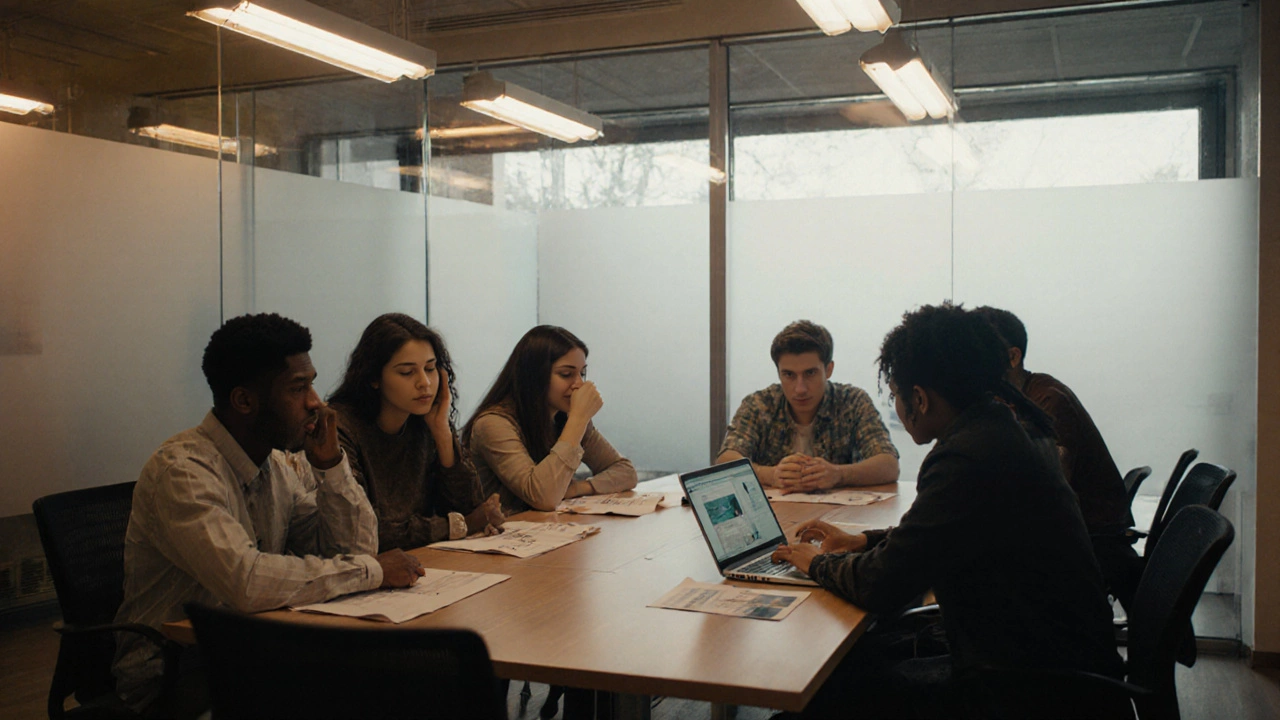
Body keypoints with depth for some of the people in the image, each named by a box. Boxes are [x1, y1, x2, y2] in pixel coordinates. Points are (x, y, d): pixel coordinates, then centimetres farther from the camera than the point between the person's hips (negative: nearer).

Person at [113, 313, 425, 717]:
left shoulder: (286, 461, 3)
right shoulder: (182, 471, -22)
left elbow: (355, 547, 5)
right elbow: (245, 582, -35)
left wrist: (330, 464, -9)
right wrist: (371, 570, -25)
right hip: (173, 679, -7)